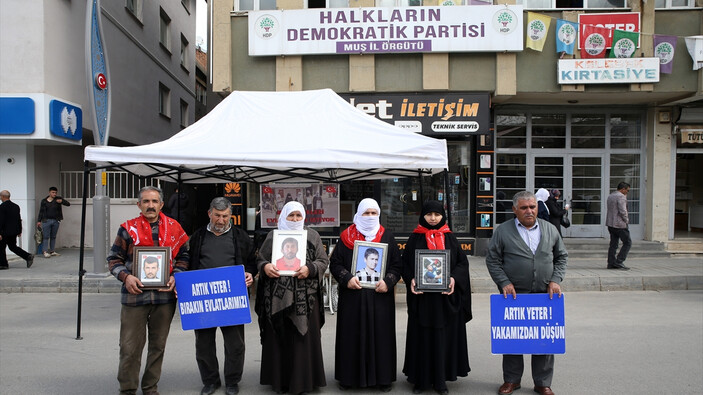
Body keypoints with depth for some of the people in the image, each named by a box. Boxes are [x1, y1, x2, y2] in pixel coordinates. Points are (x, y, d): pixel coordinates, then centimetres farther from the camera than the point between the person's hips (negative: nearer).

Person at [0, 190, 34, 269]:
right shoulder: (16, 206, 8)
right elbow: (19, 219, 12)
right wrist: (20, 231, 18)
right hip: (14, 231, 7)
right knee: (13, 247, 15)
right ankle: (28, 256, 0)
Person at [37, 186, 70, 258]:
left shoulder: (58, 199, 4)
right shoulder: (44, 201, 4)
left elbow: (68, 204, -4)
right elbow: (41, 211, 8)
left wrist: (62, 201, -23)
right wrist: (39, 221, 3)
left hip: (56, 221, 2)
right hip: (46, 220, -2)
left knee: (53, 237, 9)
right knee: (46, 237, -5)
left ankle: (52, 251, 14)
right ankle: (45, 252, -5)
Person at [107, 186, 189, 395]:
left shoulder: (173, 228, 6)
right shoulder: (128, 228, 1)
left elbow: (183, 256, 13)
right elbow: (114, 259, 5)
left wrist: (176, 275, -4)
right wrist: (126, 277, -13)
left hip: (165, 295, 2)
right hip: (135, 294, -2)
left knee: (158, 345, 13)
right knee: (130, 346, 2)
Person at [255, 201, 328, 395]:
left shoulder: (313, 236, 7)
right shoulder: (273, 236, 9)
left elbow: (323, 261, 3)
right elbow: (259, 259, 8)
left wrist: (310, 269, -15)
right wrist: (265, 267, -14)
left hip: (304, 298, -1)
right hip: (277, 296, 1)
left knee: (303, 338, 3)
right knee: (278, 338, 6)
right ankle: (279, 379, 18)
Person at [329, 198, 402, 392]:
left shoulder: (387, 236, 6)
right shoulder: (347, 236, 3)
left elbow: (397, 265, 5)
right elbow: (335, 263, 2)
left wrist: (388, 282, -11)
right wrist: (347, 279, -13)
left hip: (380, 296, 1)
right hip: (352, 295, 0)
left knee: (380, 334, 5)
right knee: (352, 334, 4)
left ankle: (382, 377, 17)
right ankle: (349, 375, 17)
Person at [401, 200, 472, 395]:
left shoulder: (450, 238, 8)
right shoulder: (415, 238, 5)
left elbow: (462, 262, 5)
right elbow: (406, 263, 3)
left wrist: (454, 278, -12)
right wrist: (411, 280, -15)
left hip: (445, 296, 1)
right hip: (422, 296, -1)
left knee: (444, 336, 5)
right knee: (422, 337, 4)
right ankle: (421, 379, 14)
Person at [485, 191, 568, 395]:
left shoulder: (550, 230, 8)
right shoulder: (503, 231, 0)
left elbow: (561, 257, 14)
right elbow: (492, 260, 1)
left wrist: (555, 280, 1)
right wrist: (504, 283, -9)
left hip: (545, 294, 2)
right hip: (514, 294, -2)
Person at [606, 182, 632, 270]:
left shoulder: (610, 196, 15)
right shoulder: (621, 196, -14)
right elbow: (622, 211, -20)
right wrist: (626, 220, -5)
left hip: (610, 223, 9)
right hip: (620, 224, -9)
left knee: (613, 244, 10)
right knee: (627, 243, 0)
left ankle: (611, 263, 8)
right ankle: (619, 262, -5)